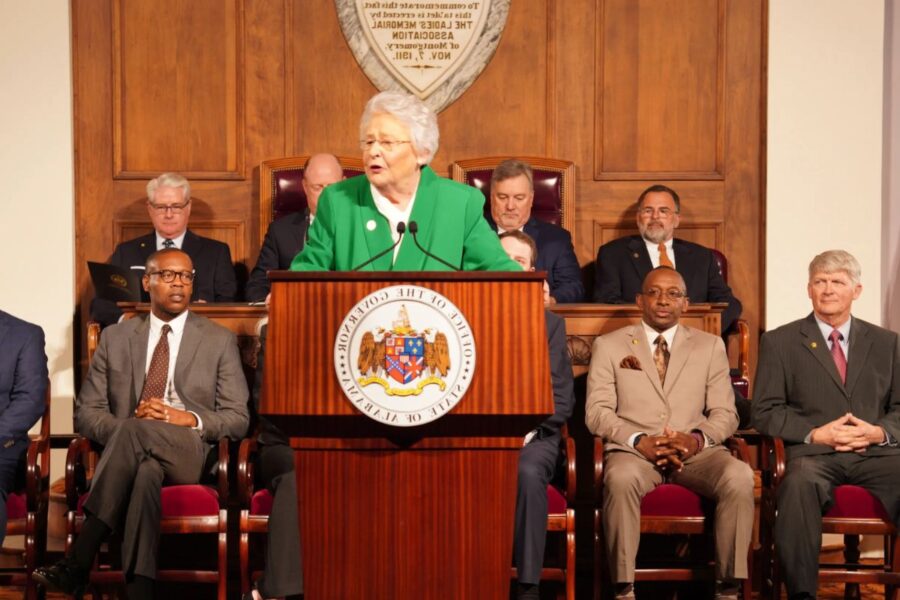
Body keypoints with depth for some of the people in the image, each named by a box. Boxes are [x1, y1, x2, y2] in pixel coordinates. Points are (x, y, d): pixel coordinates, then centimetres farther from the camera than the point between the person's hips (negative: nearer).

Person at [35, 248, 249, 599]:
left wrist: (190, 419, -12)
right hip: (126, 451, 1)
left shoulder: (220, 341, 14)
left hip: (190, 454, -1)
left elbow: (238, 420, 9)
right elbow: (85, 413, 13)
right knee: (146, 471, -38)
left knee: (135, 432, -35)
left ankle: (78, 562, -40)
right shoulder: (114, 338, 18)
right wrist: (123, 425, -10)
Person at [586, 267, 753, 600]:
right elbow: (597, 412, 2)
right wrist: (640, 441, -15)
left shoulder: (710, 346, 17)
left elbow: (725, 413, 9)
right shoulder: (609, 345, 12)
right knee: (620, 479, -37)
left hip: (696, 451, 2)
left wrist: (698, 439, -13)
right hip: (634, 451, -1)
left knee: (739, 477, -31)